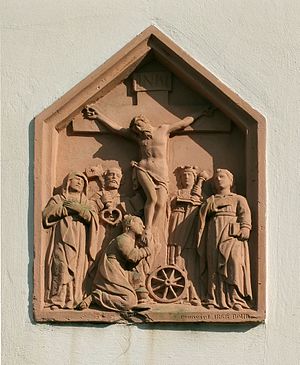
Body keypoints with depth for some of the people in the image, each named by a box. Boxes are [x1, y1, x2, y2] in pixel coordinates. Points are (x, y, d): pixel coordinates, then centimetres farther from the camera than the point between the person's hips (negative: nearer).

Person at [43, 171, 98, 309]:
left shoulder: (85, 202, 25)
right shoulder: (58, 199, 18)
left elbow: (93, 218, 7)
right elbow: (46, 214, 1)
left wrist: (78, 208, -5)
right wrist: (66, 209, -2)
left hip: (79, 243, 3)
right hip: (62, 241, -3)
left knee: (77, 271, -8)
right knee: (61, 268, -16)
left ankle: (72, 301, -7)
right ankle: (56, 301, -16)